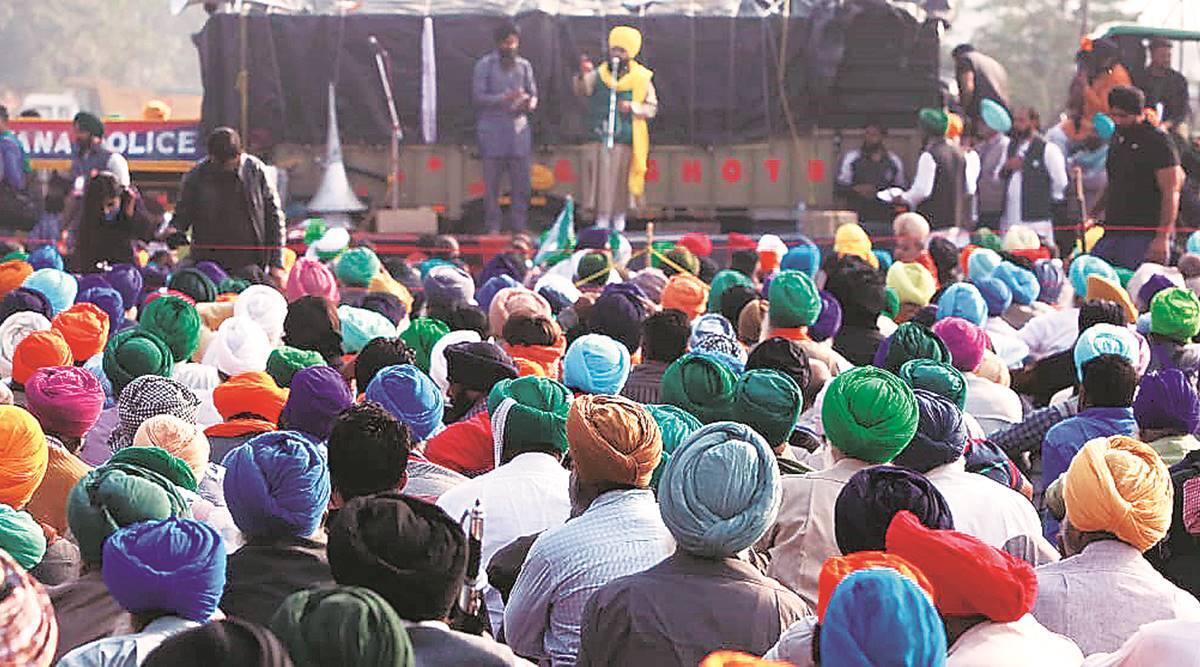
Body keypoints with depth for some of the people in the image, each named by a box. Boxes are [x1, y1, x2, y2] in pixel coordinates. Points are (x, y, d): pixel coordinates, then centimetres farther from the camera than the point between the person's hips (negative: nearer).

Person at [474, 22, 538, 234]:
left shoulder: (524, 66, 15)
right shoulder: (485, 65, 3)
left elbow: (533, 94, 17)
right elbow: (478, 96, -5)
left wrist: (529, 103, -8)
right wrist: (504, 98, -18)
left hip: (519, 129, 3)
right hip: (493, 131, -3)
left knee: (521, 182, 0)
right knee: (492, 183, -3)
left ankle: (518, 227, 7)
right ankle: (493, 227, 3)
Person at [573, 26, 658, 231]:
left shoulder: (641, 78, 3)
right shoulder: (599, 74, 6)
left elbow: (652, 108, 3)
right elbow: (582, 91, -7)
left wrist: (633, 107, -15)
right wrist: (583, 75, -27)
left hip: (627, 140, 0)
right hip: (602, 138, 0)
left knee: (622, 181, 3)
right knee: (602, 179, -3)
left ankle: (619, 218, 15)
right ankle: (602, 219, 1)